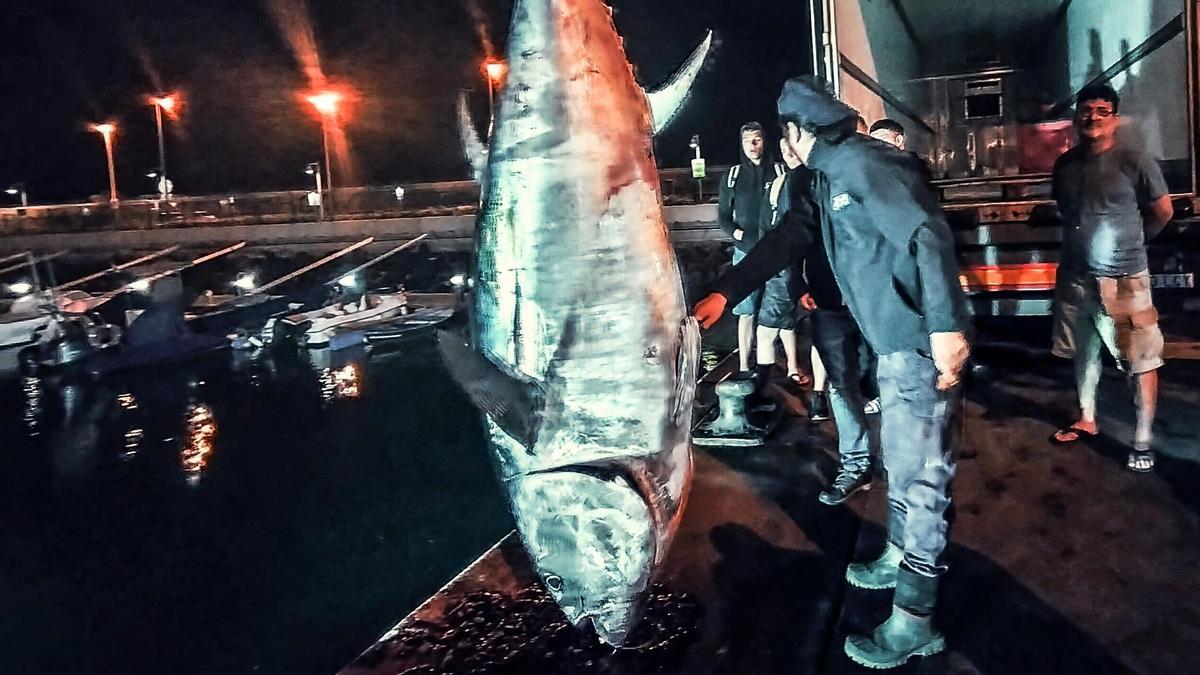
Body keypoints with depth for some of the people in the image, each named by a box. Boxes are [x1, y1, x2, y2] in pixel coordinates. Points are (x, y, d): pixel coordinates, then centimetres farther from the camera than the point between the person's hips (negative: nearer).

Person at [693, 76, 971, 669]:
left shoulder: (866, 163, -16)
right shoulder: (831, 176, 16)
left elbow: (929, 235, -25)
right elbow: (787, 237, 18)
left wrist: (946, 326, -32)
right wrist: (724, 292, 14)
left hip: (921, 340, -10)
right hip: (896, 338, 10)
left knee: (918, 471, -4)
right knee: (900, 458, 22)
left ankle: (914, 621, 6)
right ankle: (900, 558, 40)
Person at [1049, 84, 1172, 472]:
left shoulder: (1135, 162, -11)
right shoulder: (1065, 163, 4)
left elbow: (1162, 212, 0)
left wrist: (1131, 241, 11)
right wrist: (1087, 238, 13)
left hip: (1123, 279, -5)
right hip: (1074, 276, 5)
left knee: (1141, 361, -2)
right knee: (1084, 353, 18)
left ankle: (1143, 441, 7)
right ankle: (1087, 420, 34)